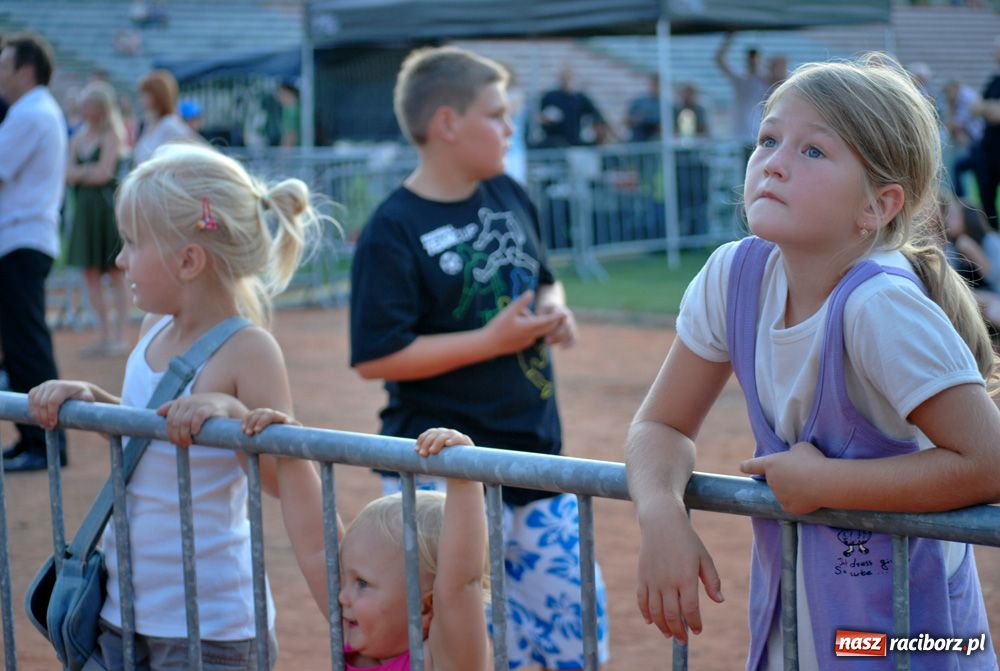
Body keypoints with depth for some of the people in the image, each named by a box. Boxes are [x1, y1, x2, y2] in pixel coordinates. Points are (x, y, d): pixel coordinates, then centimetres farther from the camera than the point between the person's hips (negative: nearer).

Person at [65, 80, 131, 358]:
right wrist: (89, 170, -11)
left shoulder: (112, 136, -6)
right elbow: (69, 174, 6)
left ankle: (120, 337, 1)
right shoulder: (78, 138, 12)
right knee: (91, 274, 7)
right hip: (85, 208, 7)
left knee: (115, 274, -2)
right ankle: (104, 335, 15)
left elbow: (103, 173, -14)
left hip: (109, 205, -7)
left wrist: (79, 173, -3)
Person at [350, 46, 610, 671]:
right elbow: (376, 357, -19)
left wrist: (554, 310, -2)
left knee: (577, 617, 10)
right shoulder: (394, 232, -14)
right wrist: (493, 340, -20)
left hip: (536, 450, 7)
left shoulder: (510, 196, 7)